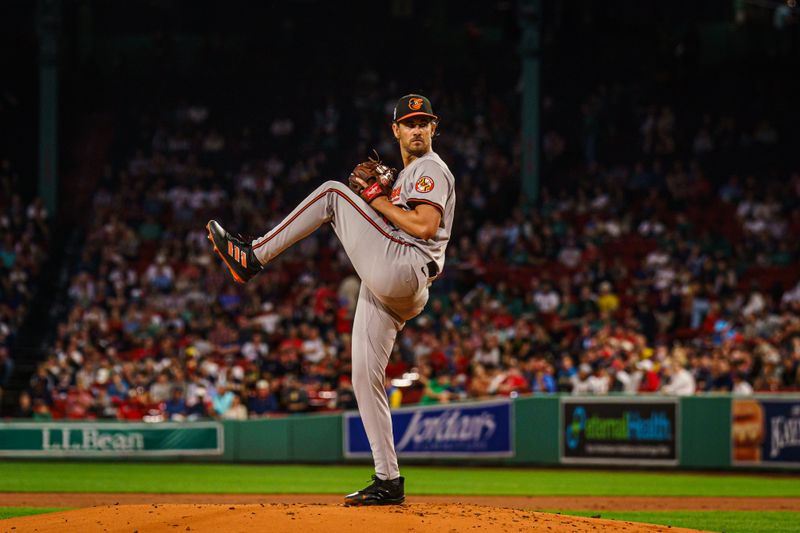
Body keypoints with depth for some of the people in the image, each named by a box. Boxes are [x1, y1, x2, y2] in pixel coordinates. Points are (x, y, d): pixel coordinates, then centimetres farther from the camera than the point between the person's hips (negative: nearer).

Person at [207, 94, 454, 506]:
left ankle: (253, 257, -8)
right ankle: (388, 481, 5)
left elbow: (426, 226, -15)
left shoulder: (431, 168, 1)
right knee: (365, 378, 5)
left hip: (402, 268, -10)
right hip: (386, 289, 10)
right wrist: (374, 190, 11)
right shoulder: (405, 175, 31)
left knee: (332, 193, -10)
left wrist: (378, 199, -6)